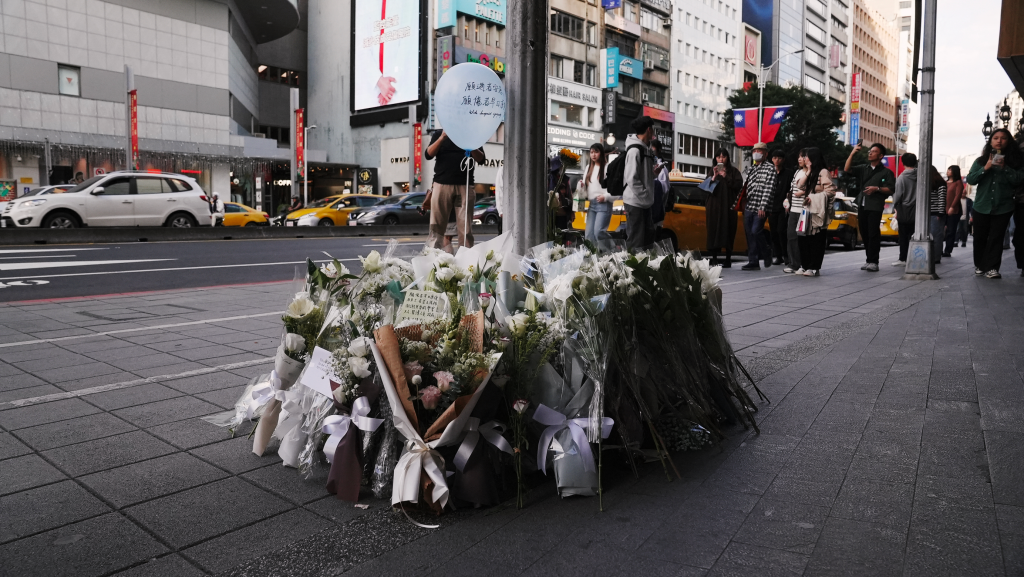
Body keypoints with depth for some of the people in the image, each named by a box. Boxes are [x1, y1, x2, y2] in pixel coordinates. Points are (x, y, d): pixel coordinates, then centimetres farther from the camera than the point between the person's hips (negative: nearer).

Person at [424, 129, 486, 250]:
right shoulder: (438, 134, 14)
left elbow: (481, 159, 4)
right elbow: (428, 155, 1)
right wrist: (442, 138, -12)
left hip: (464, 186, 0)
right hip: (442, 185, 0)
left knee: (466, 229, -3)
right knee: (436, 227, -4)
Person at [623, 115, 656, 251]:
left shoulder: (645, 148, 12)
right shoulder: (634, 150, -17)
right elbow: (631, 179, -22)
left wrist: (654, 172, 3)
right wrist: (645, 196, -18)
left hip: (644, 202, 10)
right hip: (635, 202, -10)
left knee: (648, 236, 15)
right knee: (635, 240, -6)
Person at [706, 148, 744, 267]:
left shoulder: (733, 171, 10)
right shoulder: (712, 171, 18)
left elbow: (738, 185, -4)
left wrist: (725, 177, -10)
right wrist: (714, 176, -4)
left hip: (728, 206, -3)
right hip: (714, 206, 3)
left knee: (727, 231, -8)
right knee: (713, 230, -5)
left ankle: (728, 259, -6)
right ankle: (714, 257, -3)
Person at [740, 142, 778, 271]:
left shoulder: (770, 168, -2)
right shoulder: (750, 169, 19)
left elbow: (769, 188, -11)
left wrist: (763, 207, -19)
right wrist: (742, 204, 10)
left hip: (761, 208, -6)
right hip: (748, 207, 6)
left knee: (756, 231, -14)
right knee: (749, 235, 4)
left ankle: (766, 252, 12)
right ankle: (753, 262, 9)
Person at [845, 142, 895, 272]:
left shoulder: (886, 172, 3)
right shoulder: (863, 168, 16)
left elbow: (891, 189, -3)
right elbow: (847, 169, 3)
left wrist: (877, 188, -18)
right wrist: (852, 153, -5)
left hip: (875, 207, -5)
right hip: (862, 206, 5)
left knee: (873, 234, -9)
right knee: (864, 234, 6)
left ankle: (873, 262, -9)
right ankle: (869, 260, 13)